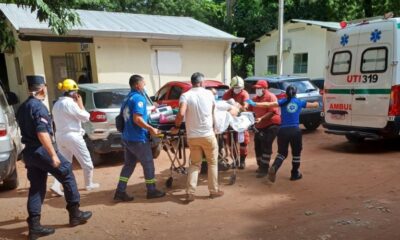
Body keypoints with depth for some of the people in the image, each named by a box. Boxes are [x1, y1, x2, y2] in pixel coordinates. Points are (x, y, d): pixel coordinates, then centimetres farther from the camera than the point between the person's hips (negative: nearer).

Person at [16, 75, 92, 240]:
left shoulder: (22, 107, 14)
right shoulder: (39, 106, -14)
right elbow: (42, 133, -24)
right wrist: (53, 154, -22)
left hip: (28, 152, 9)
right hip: (41, 150, -9)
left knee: (36, 187, 11)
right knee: (67, 174, 4)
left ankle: (34, 226, 12)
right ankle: (75, 214, 11)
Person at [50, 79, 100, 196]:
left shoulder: (57, 104, 11)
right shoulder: (70, 103, -17)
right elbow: (85, 117, -12)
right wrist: (80, 103, -3)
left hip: (60, 136, 8)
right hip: (72, 136, -8)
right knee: (86, 162, 8)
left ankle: (56, 186, 1)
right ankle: (89, 184, 22)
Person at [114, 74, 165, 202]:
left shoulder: (128, 98, 15)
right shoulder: (139, 98, -15)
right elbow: (137, 119, -25)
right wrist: (151, 129, -19)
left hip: (127, 137, 9)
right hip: (138, 138, -9)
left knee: (129, 165, 13)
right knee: (148, 164, 5)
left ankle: (120, 192, 11)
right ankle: (151, 191, 15)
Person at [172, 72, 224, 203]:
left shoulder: (185, 95, -6)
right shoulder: (209, 93, 1)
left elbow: (181, 114, -21)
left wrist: (177, 127, -4)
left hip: (192, 136, 1)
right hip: (208, 134, -1)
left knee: (194, 164, 16)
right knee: (212, 163, 16)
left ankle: (190, 192, 9)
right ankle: (214, 190, 23)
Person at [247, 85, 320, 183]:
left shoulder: (283, 102, 3)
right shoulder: (300, 102, 7)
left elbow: (268, 104, -10)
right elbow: (314, 105, 19)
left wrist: (254, 104, -11)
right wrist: (318, 103, 42)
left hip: (283, 130, 0)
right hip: (295, 131, 0)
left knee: (282, 152, 12)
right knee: (296, 153, 18)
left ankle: (274, 168, -14)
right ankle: (295, 174, 26)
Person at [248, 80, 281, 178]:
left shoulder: (271, 97, -12)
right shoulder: (255, 98, 11)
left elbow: (272, 112, -22)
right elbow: (250, 109, 13)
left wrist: (261, 118, -33)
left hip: (271, 125, -8)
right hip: (259, 126, 8)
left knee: (266, 147, -9)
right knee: (258, 147, 13)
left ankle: (264, 169, -3)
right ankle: (260, 166, 29)